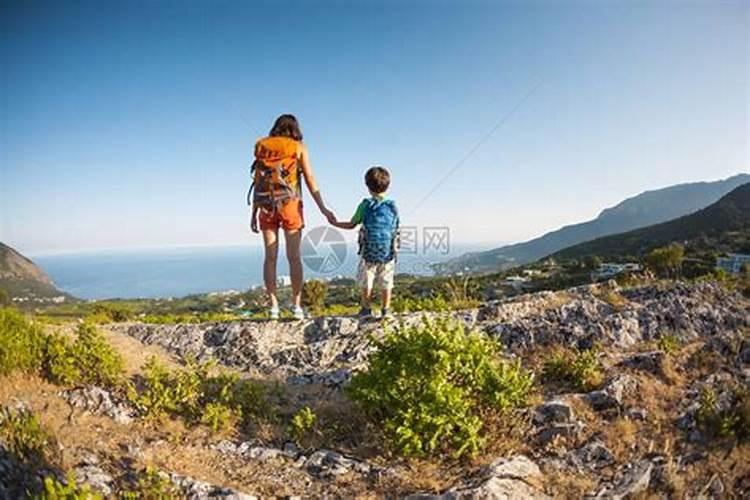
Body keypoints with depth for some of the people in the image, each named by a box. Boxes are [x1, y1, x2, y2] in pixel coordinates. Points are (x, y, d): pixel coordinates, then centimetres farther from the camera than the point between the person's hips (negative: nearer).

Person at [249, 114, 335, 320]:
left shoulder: (261, 146, 13)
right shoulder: (299, 147, 7)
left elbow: (257, 182, 7)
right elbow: (310, 179, -1)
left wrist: (254, 213, 8)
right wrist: (323, 208, -1)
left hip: (267, 206, 2)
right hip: (290, 204, -2)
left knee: (270, 257, 3)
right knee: (294, 257, 0)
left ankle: (273, 306, 1)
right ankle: (296, 306, -2)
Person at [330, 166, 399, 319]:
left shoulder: (365, 205, -7)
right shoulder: (392, 206, 0)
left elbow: (351, 225, 0)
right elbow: (396, 231, 3)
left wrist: (335, 223, 16)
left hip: (368, 252, -2)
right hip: (388, 253, 2)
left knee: (366, 281, 13)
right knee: (386, 281, 12)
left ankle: (366, 308, 19)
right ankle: (386, 309, 16)